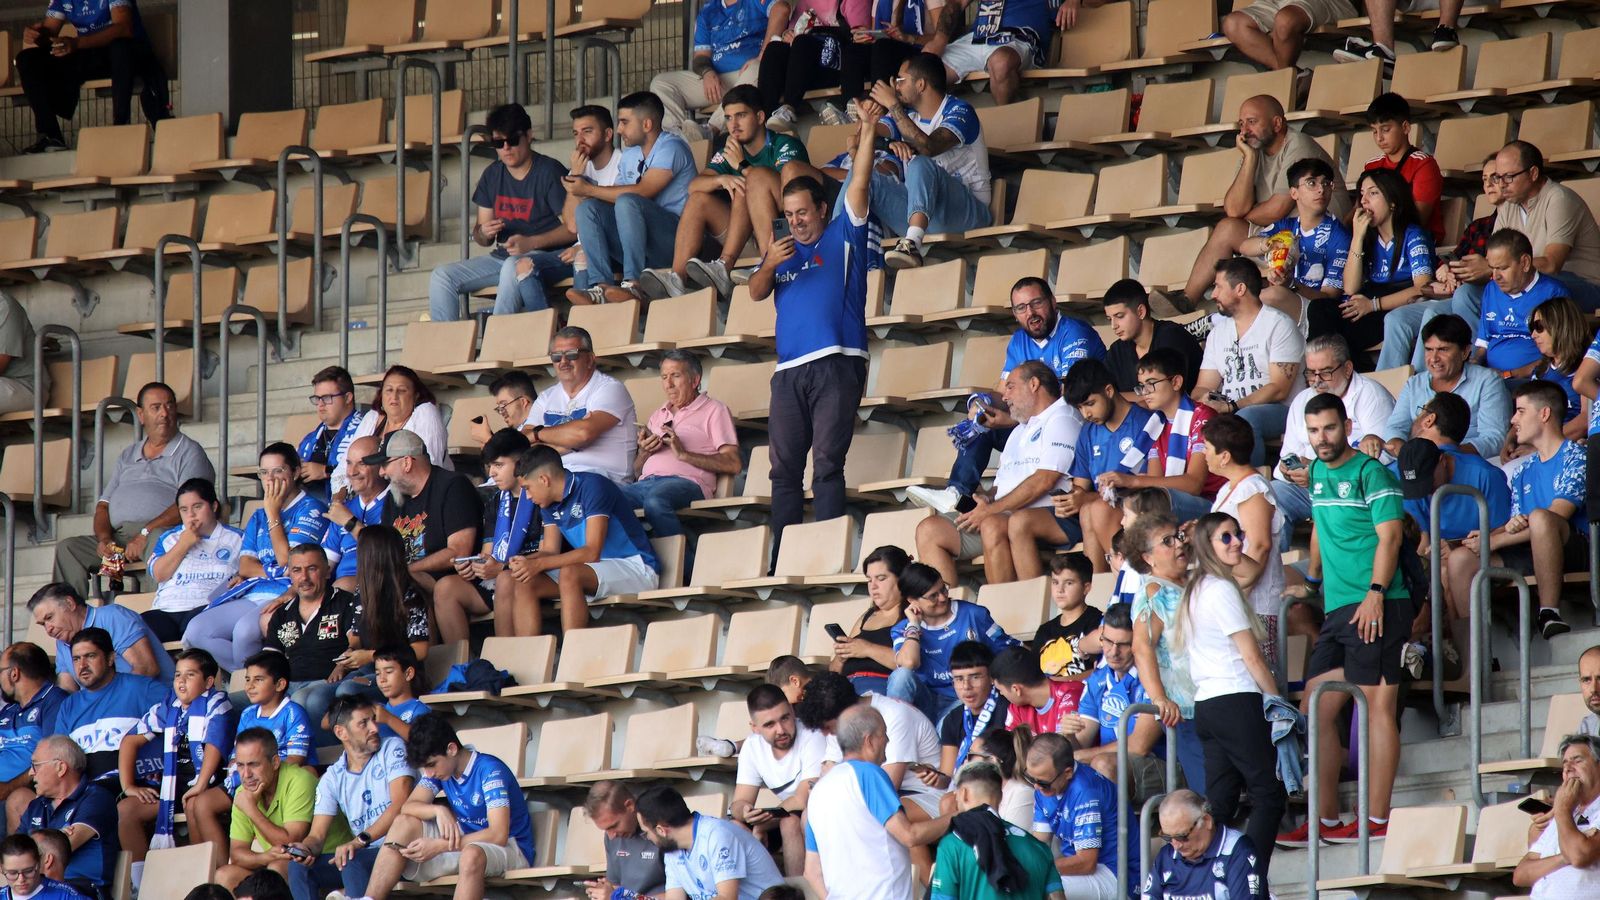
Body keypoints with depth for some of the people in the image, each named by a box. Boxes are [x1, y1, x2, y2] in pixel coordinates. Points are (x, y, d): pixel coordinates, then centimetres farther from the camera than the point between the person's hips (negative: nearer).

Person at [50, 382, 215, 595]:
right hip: (117, 536, 6)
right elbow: (103, 504, 22)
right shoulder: (128, 456, 28)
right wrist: (104, 539, -1)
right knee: (68, 548, -14)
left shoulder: (189, 452, 8)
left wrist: (145, 534, -19)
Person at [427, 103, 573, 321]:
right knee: (442, 277, -8)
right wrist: (484, 233, -8)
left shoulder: (549, 172, -8)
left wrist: (530, 242, -24)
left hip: (550, 255, -7)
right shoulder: (493, 175, 12)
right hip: (503, 257, 7)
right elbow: (480, 237, 16)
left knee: (514, 267, -40)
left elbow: (573, 228, -14)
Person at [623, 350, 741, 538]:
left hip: (686, 481, -5)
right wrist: (644, 452, 5)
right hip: (645, 483, 5)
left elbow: (733, 465, -1)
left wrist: (683, 454, -7)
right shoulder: (657, 416, 32)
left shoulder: (713, 410, 13)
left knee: (655, 500, -42)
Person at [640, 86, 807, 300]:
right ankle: (677, 277, -29)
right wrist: (721, 180, -20)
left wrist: (742, 166, -15)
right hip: (749, 236, 6)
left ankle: (726, 267, -40)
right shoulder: (729, 152, 15)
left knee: (757, 176, -25)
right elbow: (694, 185, 1)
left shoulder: (786, 146, -1)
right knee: (699, 199, -7)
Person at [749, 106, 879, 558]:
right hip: (789, 369, 5)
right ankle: (782, 558, 5)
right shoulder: (782, 249, 21)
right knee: (784, 467, 3)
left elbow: (858, 185, -1)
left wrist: (867, 131, -9)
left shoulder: (842, 237, 10)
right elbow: (755, 293, 10)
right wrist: (768, 267, -10)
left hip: (836, 364, -5)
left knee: (827, 463, -10)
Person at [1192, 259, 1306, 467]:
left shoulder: (1279, 326, -3)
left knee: (1245, 418, -38)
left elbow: (1279, 390, -12)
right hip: (1229, 413, 5)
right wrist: (1201, 401, -12)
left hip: (1278, 412, -5)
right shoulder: (1218, 332, 19)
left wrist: (1231, 407, -22)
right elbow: (1203, 388, 14)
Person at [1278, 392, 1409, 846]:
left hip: (1376, 606, -9)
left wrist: (1376, 592, -21)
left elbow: (1389, 535, -13)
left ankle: (1377, 819, -8)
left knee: (1378, 707, -7)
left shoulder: (1371, 473, -7)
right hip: (1336, 608, 9)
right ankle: (1325, 819, 11)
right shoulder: (1318, 473, 18)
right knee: (1315, 712, 7)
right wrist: (1313, 575, 34)